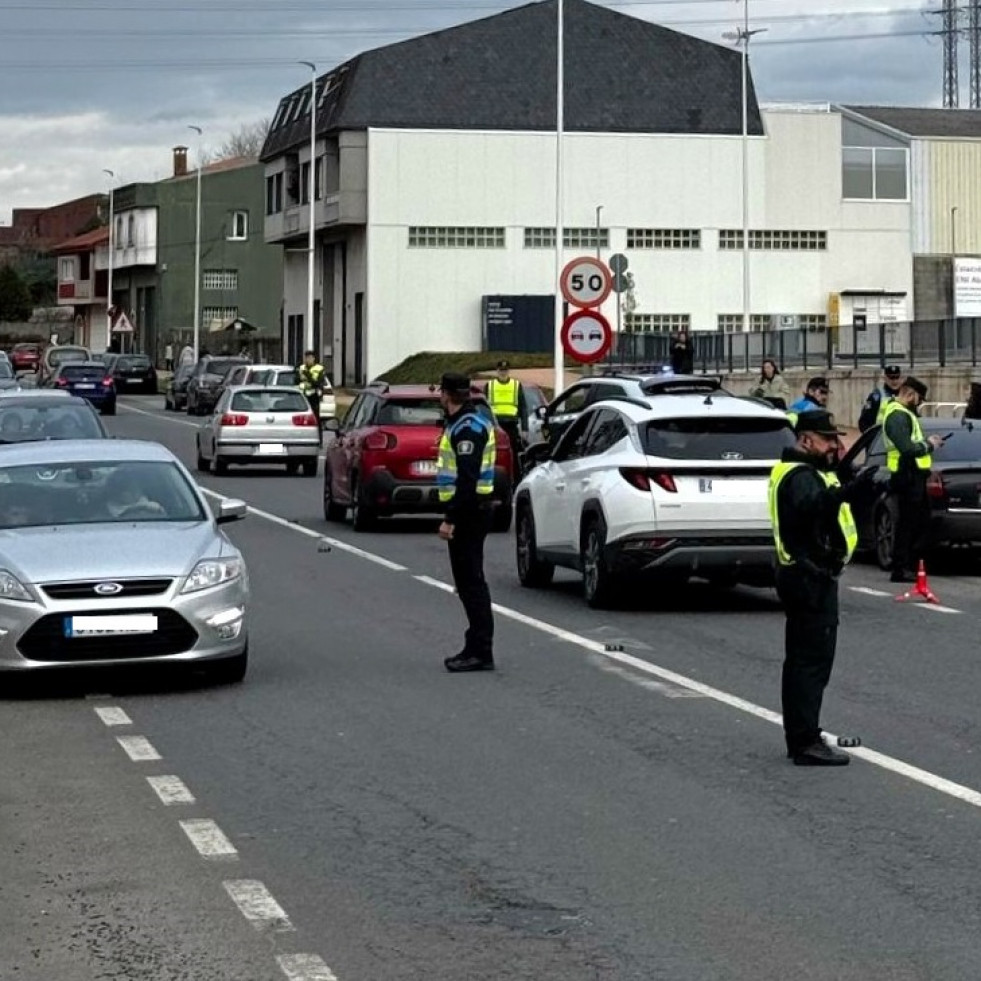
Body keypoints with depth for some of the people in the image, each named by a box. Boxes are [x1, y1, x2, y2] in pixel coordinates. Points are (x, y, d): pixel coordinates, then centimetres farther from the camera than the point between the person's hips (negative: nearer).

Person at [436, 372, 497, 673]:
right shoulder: (463, 423, 16)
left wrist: (450, 519, -25)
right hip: (470, 511, 11)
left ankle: (480, 652, -8)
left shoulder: (467, 428, -17)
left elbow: (467, 479, -24)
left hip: (468, 512, -11)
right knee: (469, 581, 14)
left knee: (471, 582, -9)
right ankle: (477, 648, 19)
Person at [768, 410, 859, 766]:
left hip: (806, 576, 11)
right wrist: (839, 493, -53)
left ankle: (798, 738, 22)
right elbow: (807, 506, -38)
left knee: (801, 659, 15)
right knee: (813, 660, -11)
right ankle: (806, 742, -13)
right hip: (811, 577, -11)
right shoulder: (801, 476, -17)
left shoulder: (810, 471, 16)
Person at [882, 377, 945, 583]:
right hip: (908, 476, -11)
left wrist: (928, 443, 8)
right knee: (907, 523, -7)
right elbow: (907, 448, -26)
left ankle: (912, 564, 25)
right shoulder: (898, 416, -16)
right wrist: (929, 445, -13)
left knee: (921, 520, 18)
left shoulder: (903, 414, 19)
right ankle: (900, 570, -4)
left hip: (913, 475, 11)